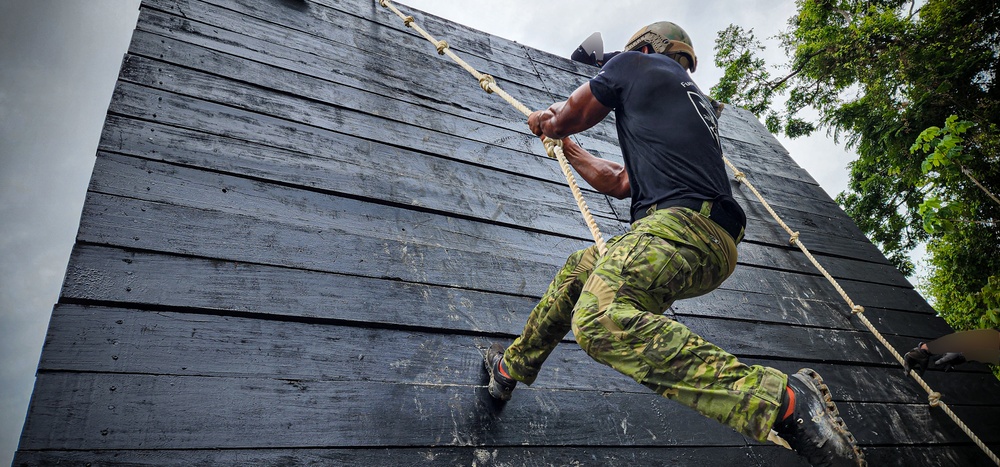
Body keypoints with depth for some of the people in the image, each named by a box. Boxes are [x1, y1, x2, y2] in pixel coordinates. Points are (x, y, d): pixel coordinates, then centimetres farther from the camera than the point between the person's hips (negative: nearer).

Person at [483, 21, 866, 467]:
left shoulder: (634, 63, 14)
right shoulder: (694, 101, 37)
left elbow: (569, 117, 23)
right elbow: (618, 183, 38)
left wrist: (545, 123, 48)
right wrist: (565, 146, 51)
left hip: (682, 221, -10)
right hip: (715, 245, 10)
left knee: (600, 321, -31)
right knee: (579, 267, 23)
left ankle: (784, 400, -33)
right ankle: (513, 366, 35)